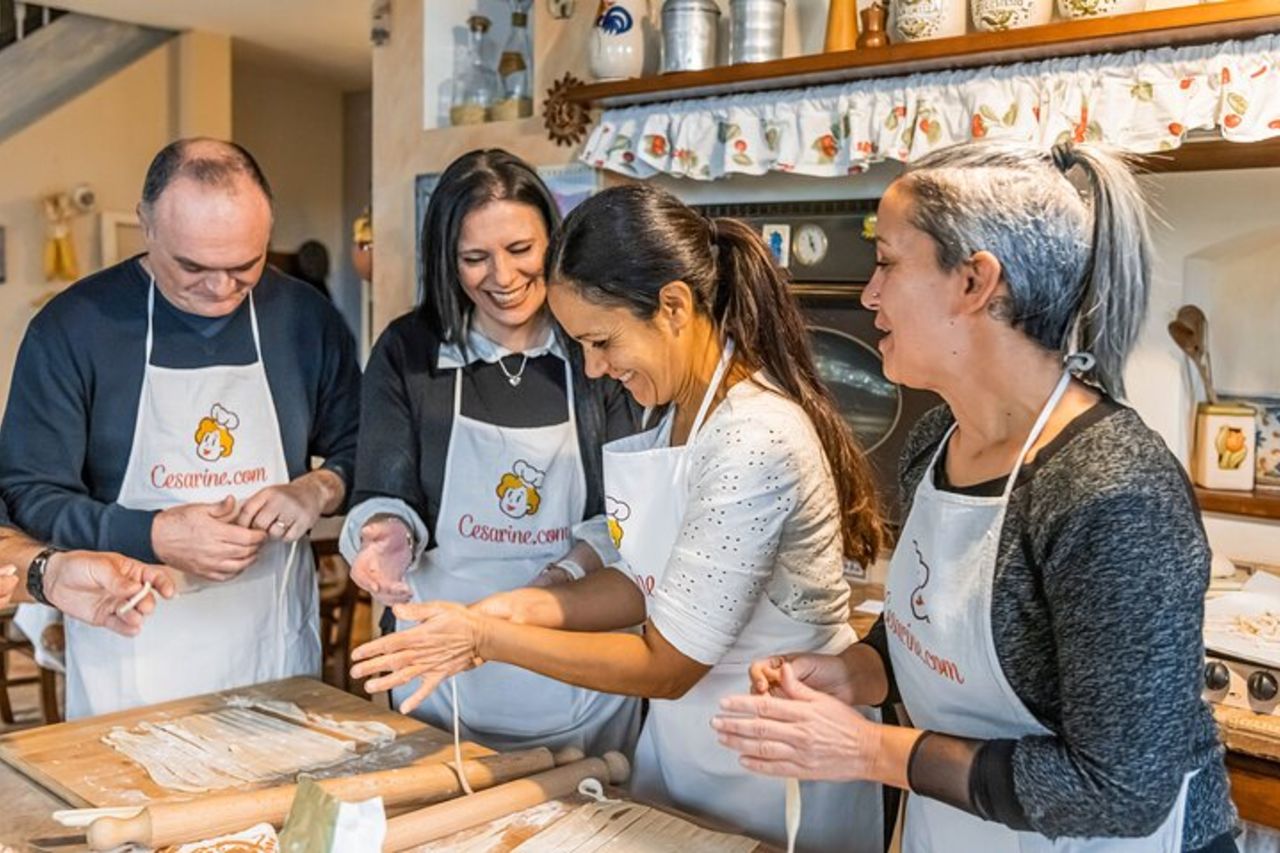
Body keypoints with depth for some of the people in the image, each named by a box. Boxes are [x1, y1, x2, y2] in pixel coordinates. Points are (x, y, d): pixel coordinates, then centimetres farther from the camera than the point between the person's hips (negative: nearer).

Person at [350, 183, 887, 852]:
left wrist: (488, 638, -19)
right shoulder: (683, 408, -1)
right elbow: (654, 581, 4)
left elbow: (666, 665, -22)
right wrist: (524, 608, -10)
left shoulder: (753, 445, -29)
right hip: (683, 741, 7)